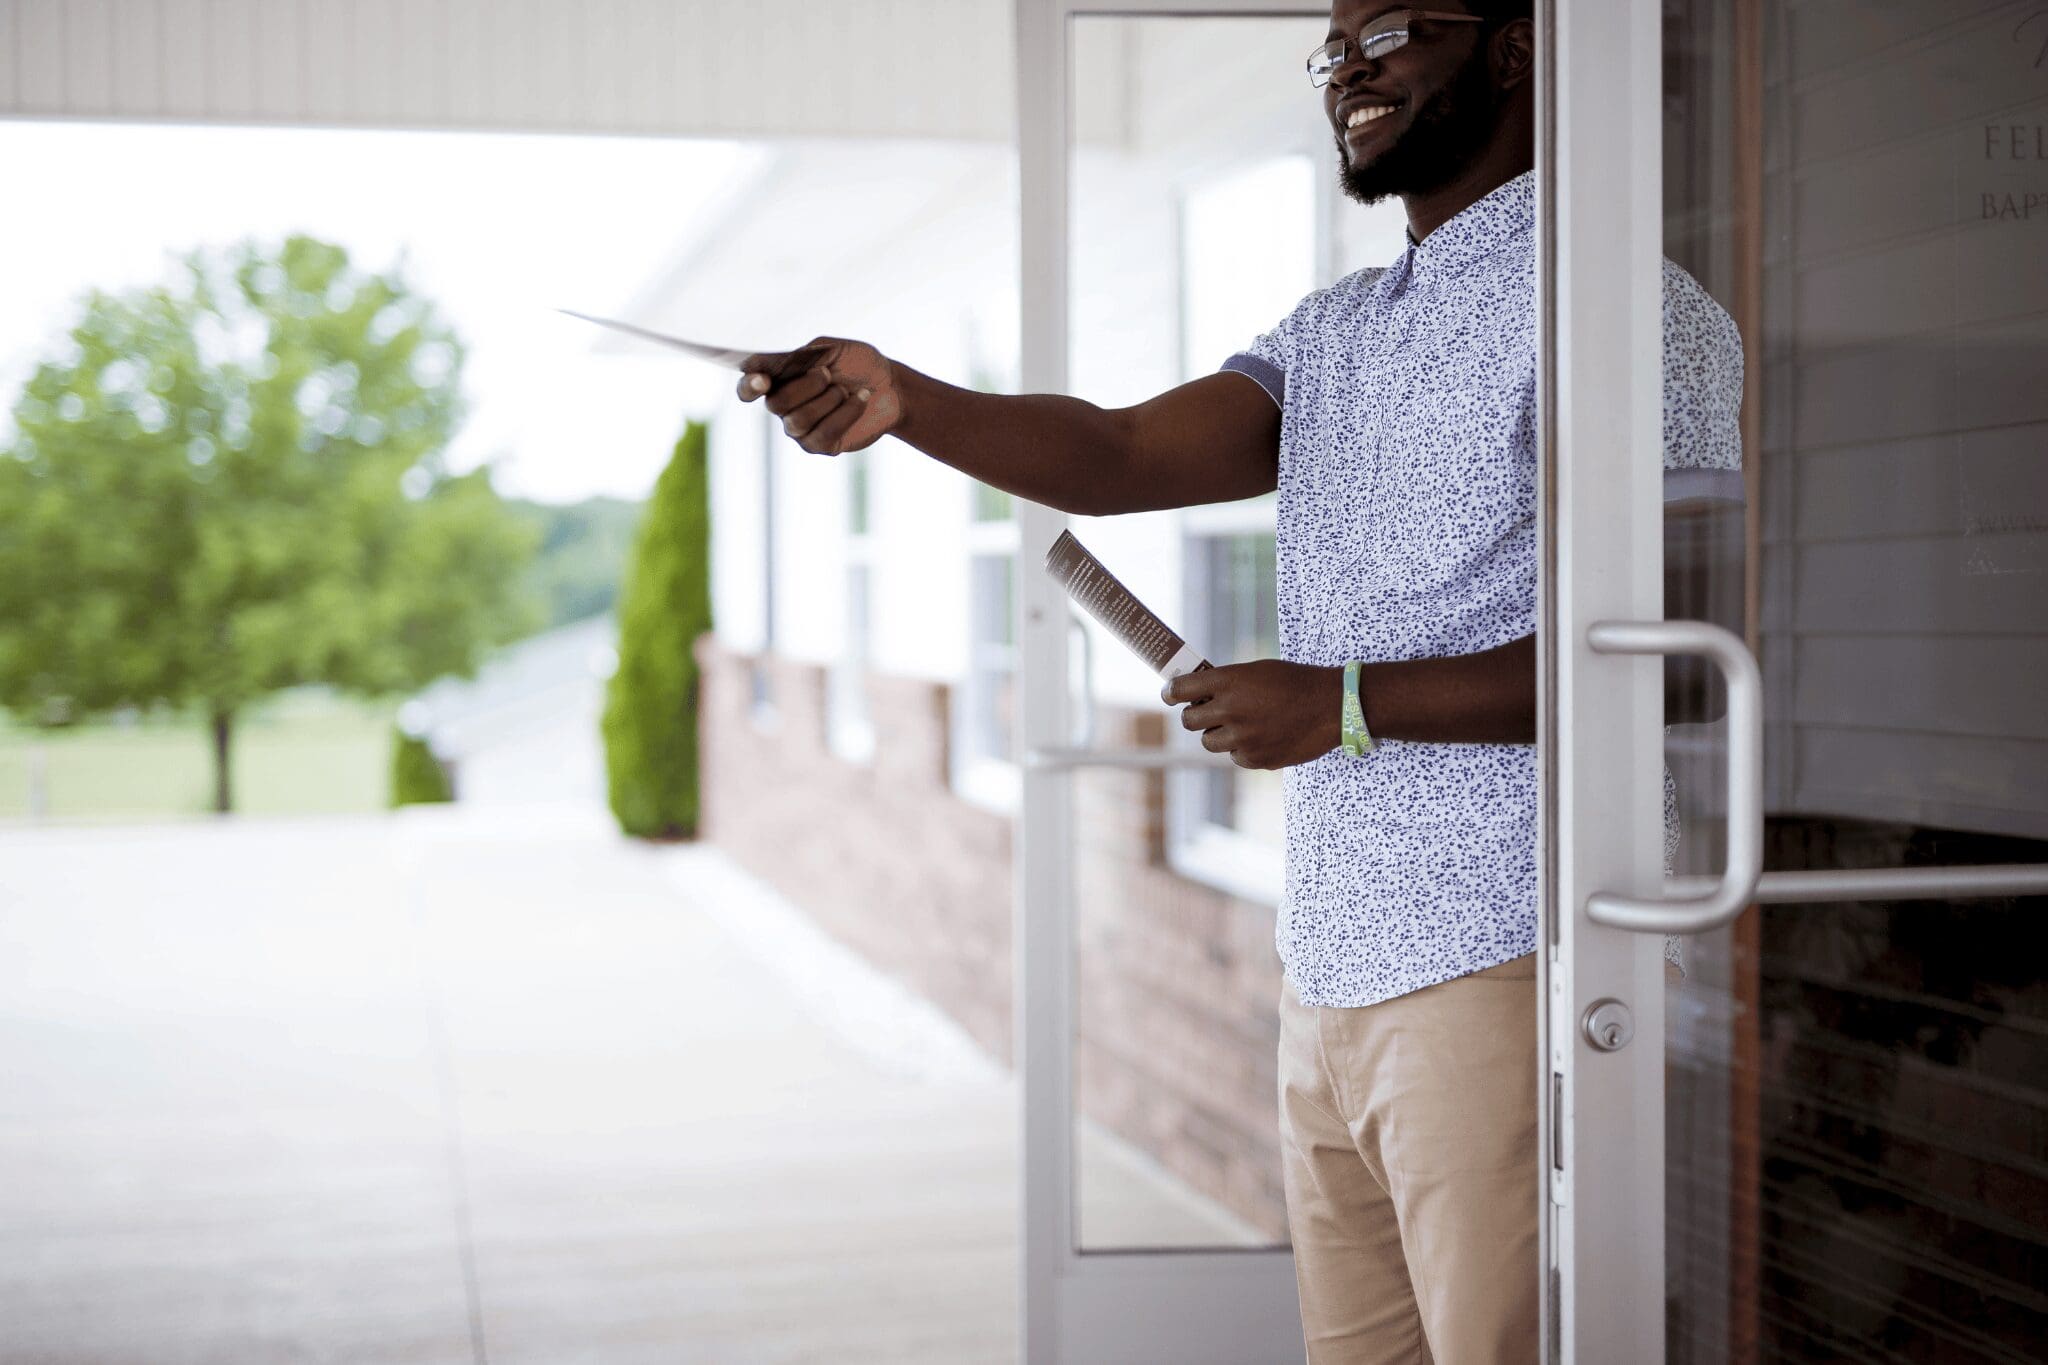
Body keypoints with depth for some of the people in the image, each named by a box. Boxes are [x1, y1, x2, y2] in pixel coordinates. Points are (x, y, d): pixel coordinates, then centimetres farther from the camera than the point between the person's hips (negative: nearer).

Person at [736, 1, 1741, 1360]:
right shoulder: (1331, 334, 19)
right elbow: (1121, 456, 3)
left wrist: (1347, 705, -15)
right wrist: (901, 402, -14)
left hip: (1502, 975, -8)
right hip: (1334, 981, 8)